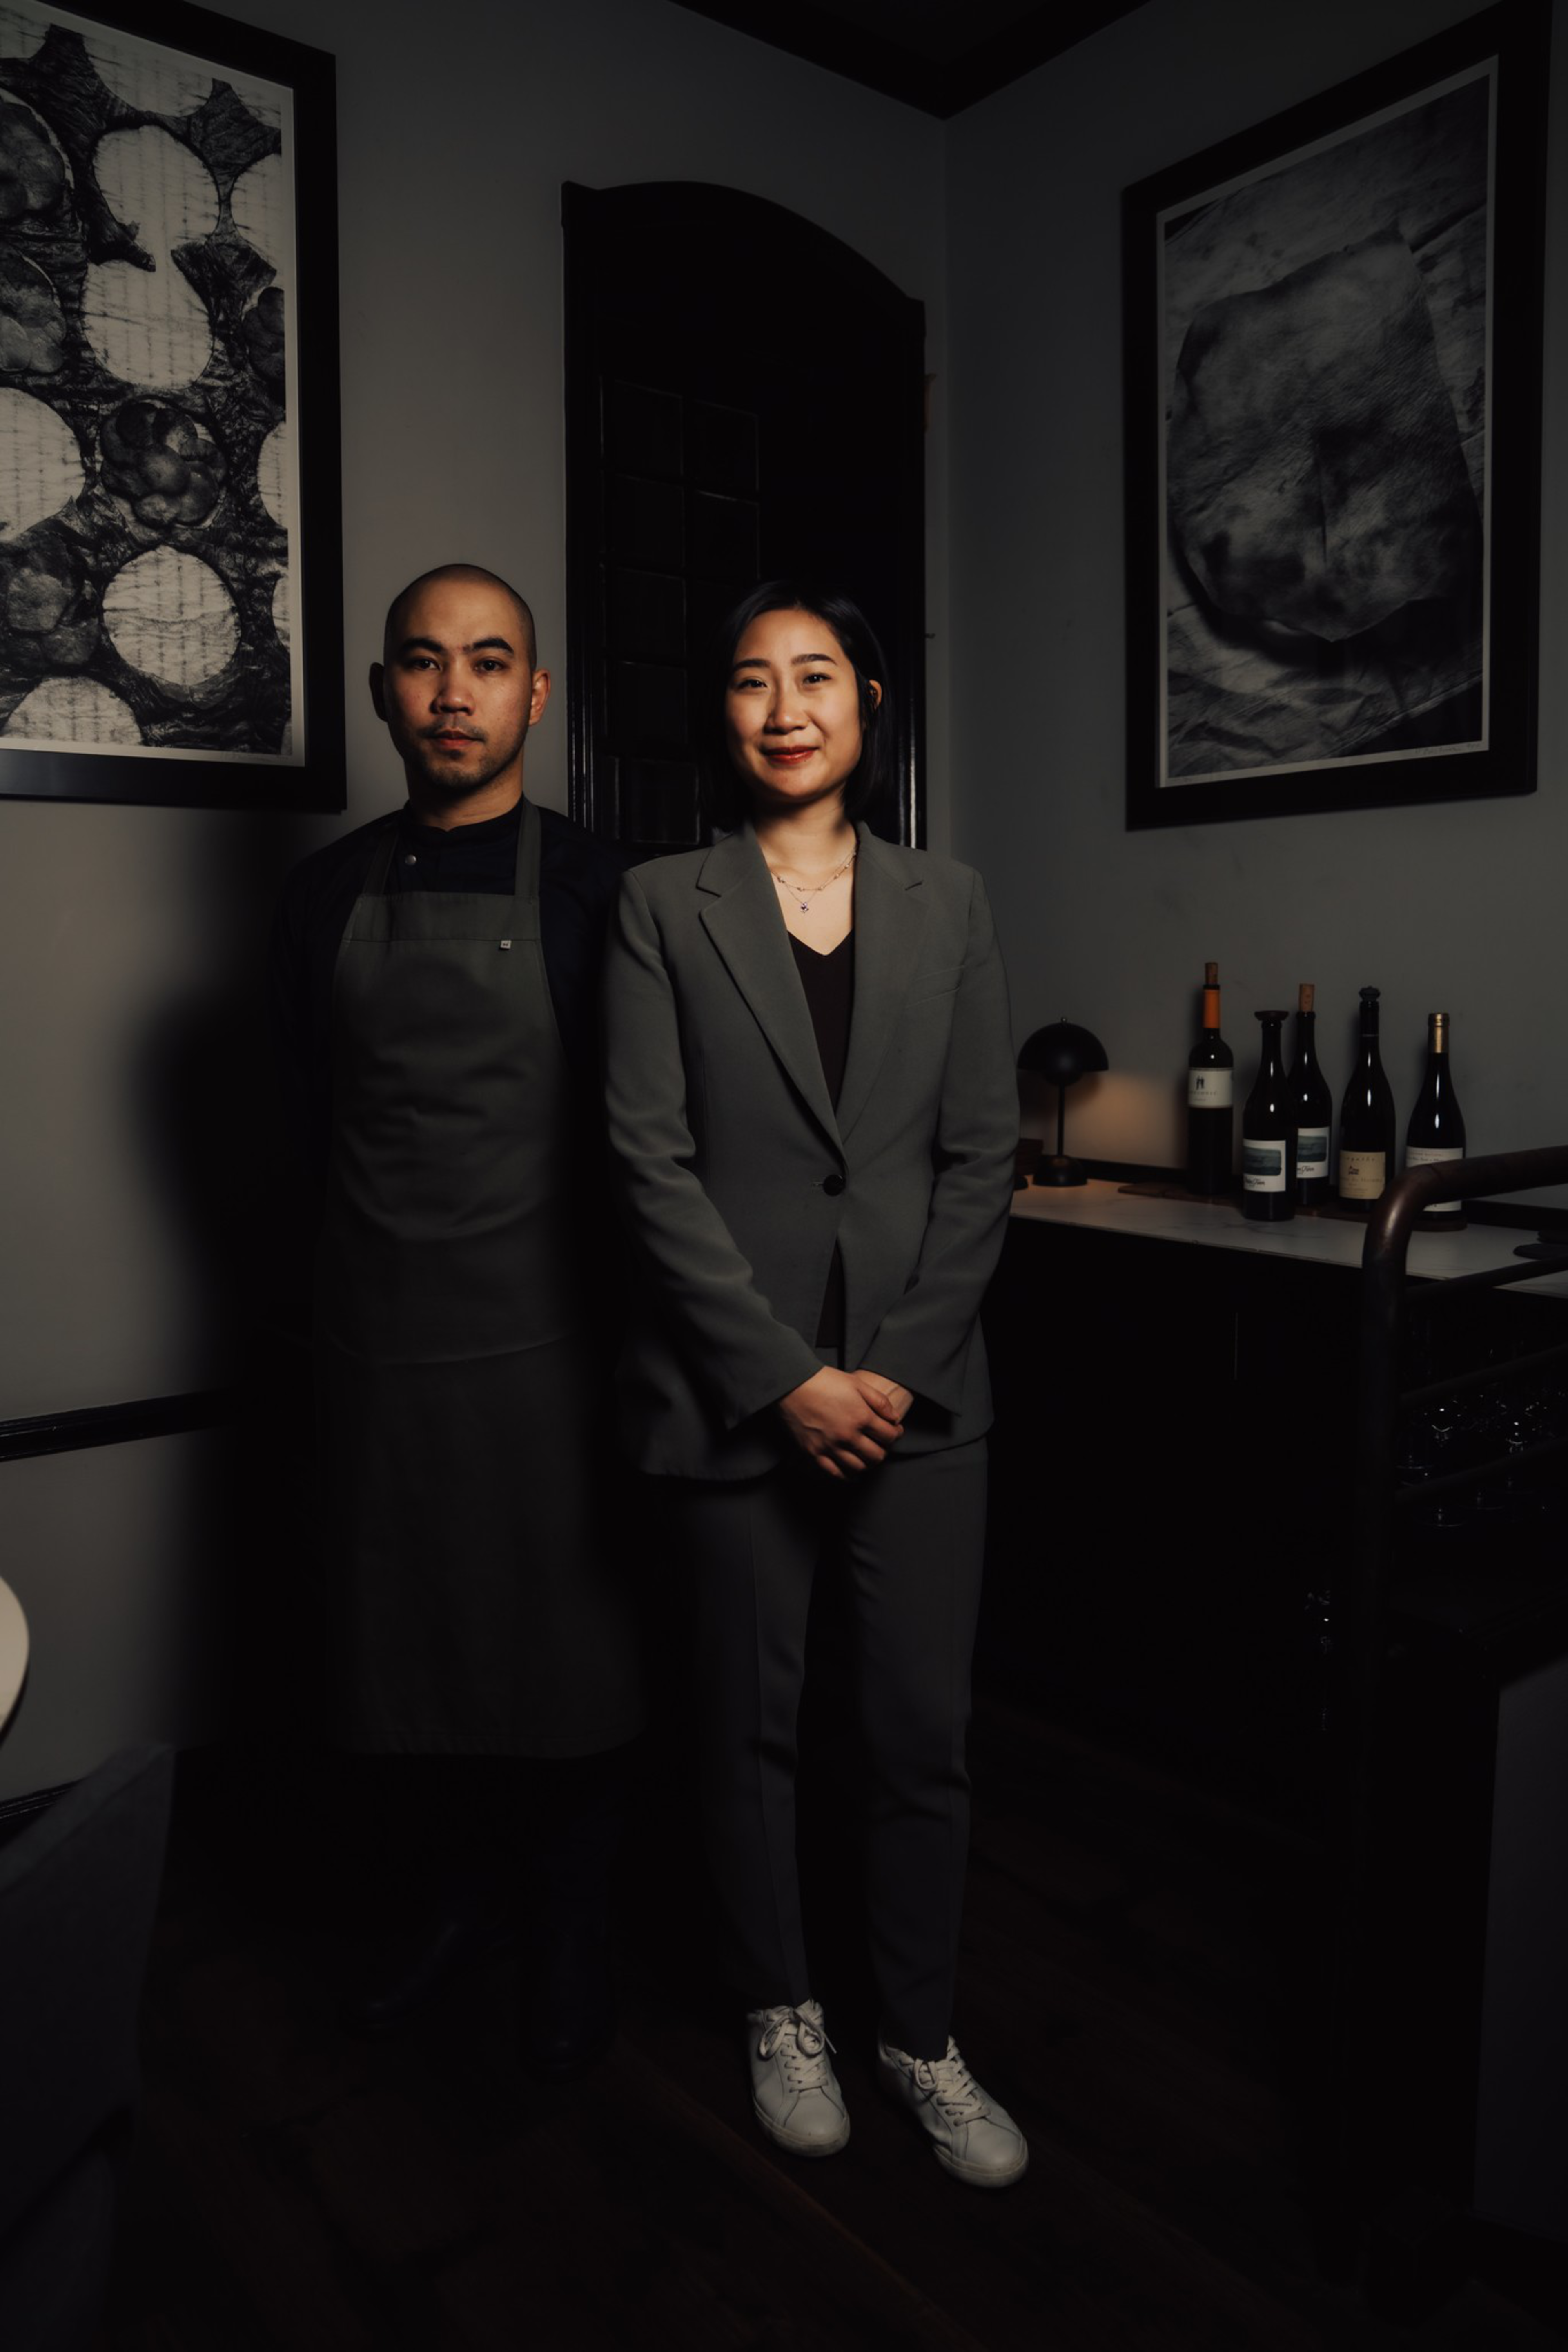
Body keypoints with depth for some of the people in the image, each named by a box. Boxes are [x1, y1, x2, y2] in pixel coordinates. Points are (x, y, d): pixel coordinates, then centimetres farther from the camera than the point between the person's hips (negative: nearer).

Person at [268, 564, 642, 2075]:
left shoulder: (593, 890, -4)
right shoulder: (330, 893, 5)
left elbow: (636, 1132, -2)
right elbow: (308, 1123, 11)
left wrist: (616, 1309, -2)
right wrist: (374, 1252, 8)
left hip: (548, 1334, -3)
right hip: (378, 1340, 3)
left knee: (570, 1641, 9)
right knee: (407, 1637, 15)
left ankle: (572, 1932, 32)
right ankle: (466, 1890, 40)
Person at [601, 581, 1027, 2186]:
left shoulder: (947, 905, 8)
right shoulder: (662, 907, 1)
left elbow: (983, 1157, 4)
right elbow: (651, 1160, -7)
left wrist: (897, 1366, -6)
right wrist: (788, 1376, -12)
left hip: (920, 1390, 2)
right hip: (734, 1390, -1)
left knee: (925, 1732, 8)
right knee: (752, 1724, 12)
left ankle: (922, 2036, 30)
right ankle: (780, 2014, 36)